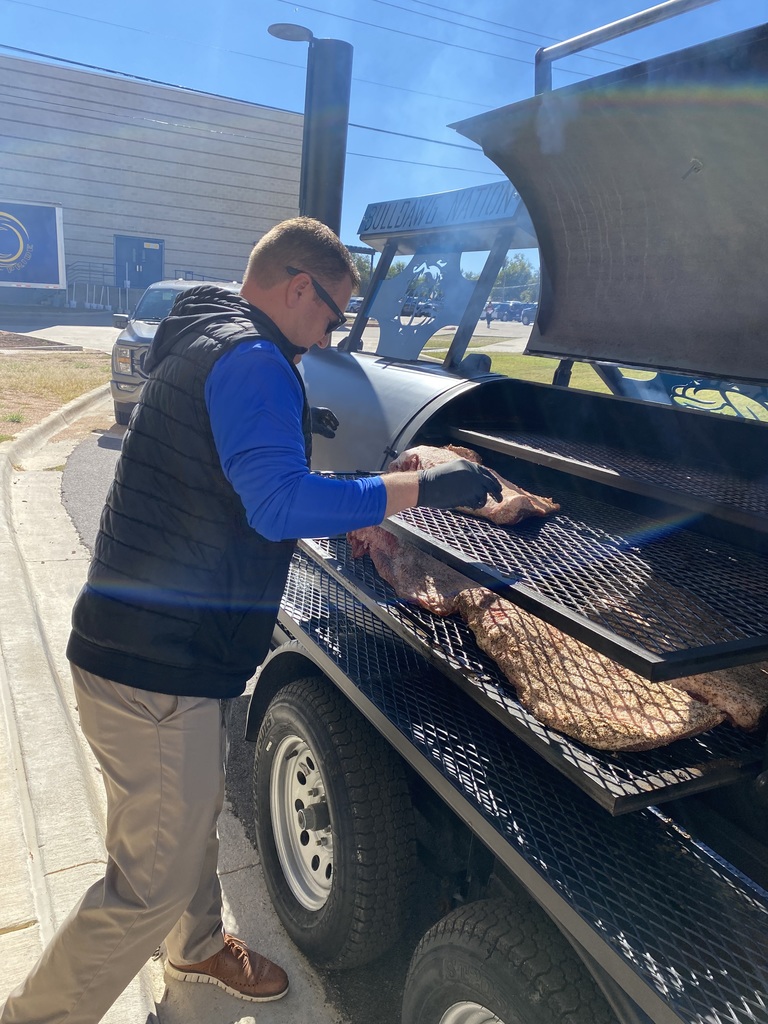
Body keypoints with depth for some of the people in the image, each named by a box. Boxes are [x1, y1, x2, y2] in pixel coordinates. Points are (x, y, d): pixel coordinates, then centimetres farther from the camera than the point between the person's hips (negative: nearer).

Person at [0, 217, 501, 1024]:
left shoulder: (200, 343, 16)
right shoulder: (251, 360, -18)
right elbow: (280, 507, -30)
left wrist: (286, 428, 25)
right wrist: (422, 487, -25)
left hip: (148, 649, 11)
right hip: (155, 671, -11)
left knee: (194, 814, 29)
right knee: (154, 882, 6)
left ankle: (199, 948, 53)